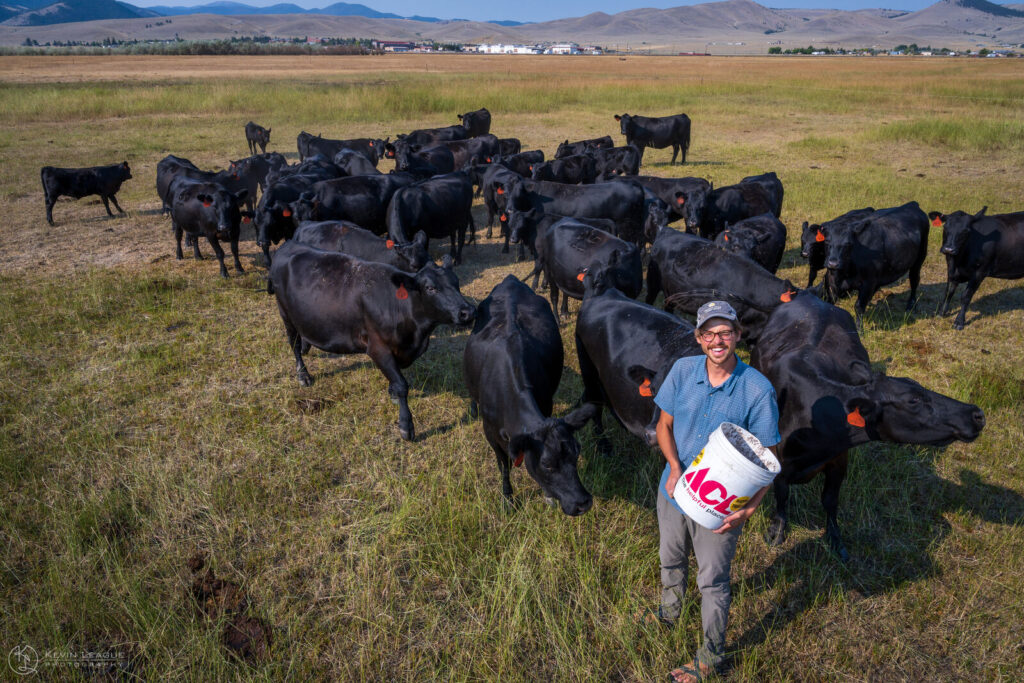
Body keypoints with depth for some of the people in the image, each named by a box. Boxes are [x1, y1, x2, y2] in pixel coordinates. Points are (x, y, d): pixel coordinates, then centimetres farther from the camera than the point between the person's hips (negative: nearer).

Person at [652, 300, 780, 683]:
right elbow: (664, 424, -1)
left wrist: (749, 508, -26)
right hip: (674, 490, 4)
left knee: (712, 580, 14)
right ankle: (669, 612, 58)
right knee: (671, 561, 27)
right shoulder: (683, 371, -11)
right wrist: (675, 465, -19)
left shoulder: (758, 389, -20)